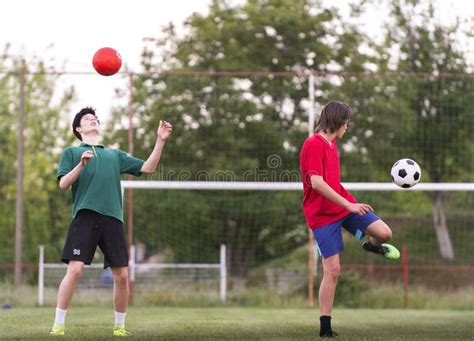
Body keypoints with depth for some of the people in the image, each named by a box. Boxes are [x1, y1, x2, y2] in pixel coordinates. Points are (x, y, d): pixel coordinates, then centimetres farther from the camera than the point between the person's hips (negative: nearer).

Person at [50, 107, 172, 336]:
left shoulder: (115, 155, 25)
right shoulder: (72, 153, 16)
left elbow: (148, 168, 19)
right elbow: (63, 184, 2)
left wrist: (160, 141, 9)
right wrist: (81, 165, -13)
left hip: (112, 219, 4)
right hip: (84, 216, -3)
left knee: (121, 275, -2)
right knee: (75, 270, -16)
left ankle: (119, 326, 13)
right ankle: (58, 325, -8)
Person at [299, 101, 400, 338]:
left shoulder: (331, 143, 10)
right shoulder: (314, 145, -18)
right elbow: (317, 183, -28)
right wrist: (348, 205, -28)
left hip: (344, 205, 7)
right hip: (322, 215, -7)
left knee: (384, 233, -8)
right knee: (332, 269, -8)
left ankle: (372, 246, 30)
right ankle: (325, 328, 1)